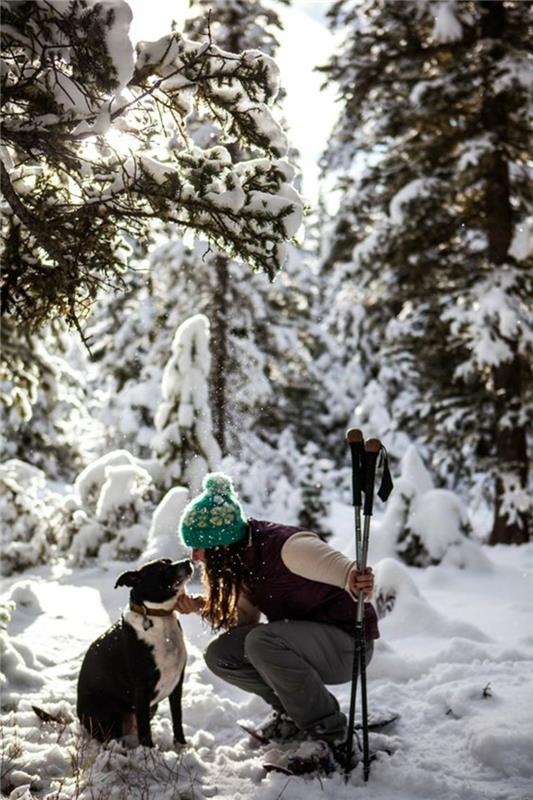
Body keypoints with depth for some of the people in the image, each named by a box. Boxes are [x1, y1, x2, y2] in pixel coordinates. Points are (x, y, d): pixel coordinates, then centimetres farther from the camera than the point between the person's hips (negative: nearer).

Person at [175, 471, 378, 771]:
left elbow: (335, 564, -41)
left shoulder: (283, 545, -26)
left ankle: (330, 732, -15)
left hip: (346, 642, -8)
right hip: (301, 640, 8)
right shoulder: (244, 558, 0)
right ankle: (293, 712, 9)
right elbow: (244, 621, 7)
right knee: (220, 654, -9)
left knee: (263, 642, -33)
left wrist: (354, 580, -65)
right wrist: (201, 606, -9)